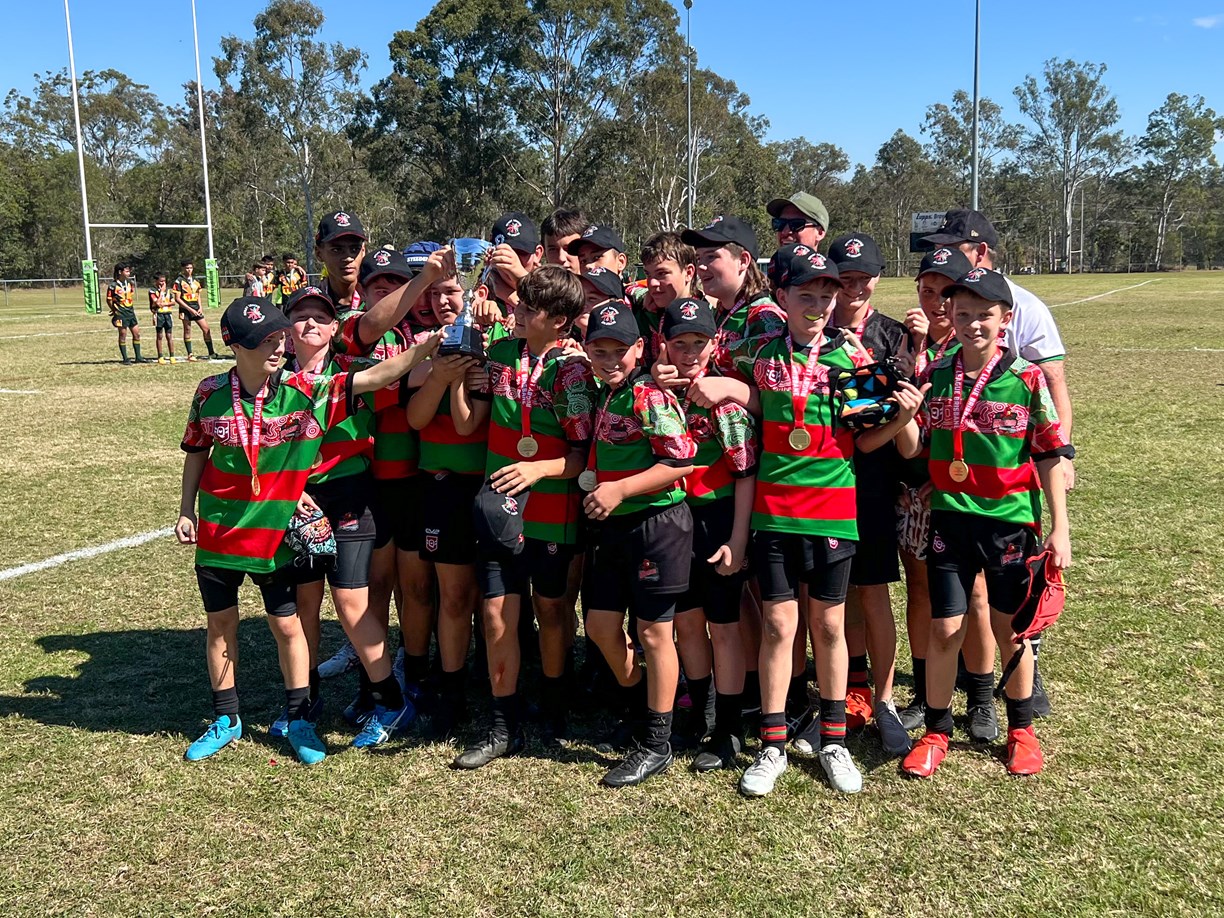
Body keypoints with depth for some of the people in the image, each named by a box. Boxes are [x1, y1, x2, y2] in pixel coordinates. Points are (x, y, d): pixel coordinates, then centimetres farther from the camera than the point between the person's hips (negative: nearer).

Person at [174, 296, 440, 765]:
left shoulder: (305, 392, -14)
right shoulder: (210, 393, -7)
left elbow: (375, 376, -22)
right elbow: (196, 453, 8)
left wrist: (430, 345, -31)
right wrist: (187, 510, 7)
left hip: (274, 533, -1)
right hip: (218, 532, 2)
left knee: (287, 625, 6)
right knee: (220, 625, 13)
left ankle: (299, 720, 24)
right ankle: (225, 720, 31)